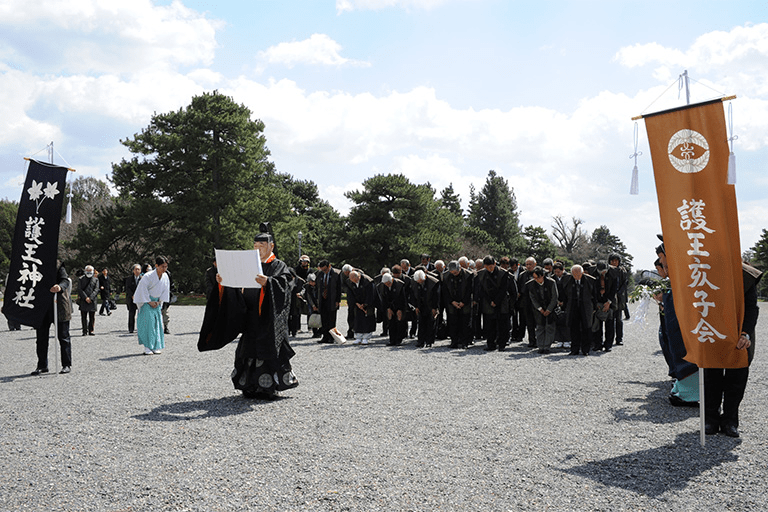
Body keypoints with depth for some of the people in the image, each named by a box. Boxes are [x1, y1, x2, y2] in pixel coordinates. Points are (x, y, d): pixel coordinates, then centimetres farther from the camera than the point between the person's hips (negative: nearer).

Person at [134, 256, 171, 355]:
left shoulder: (165, 277, -2)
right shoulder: (148, 276, -19)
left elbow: (165, 290, 7)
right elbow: (143, 290, -14)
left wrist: (159, 302, -1)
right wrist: (149, 302, -12)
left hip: (157, 303, 5)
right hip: (146, 302, -5)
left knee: (158, 324, 1)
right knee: (147, 324, -10)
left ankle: (156, 347, 7)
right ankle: (147, 347, -6)